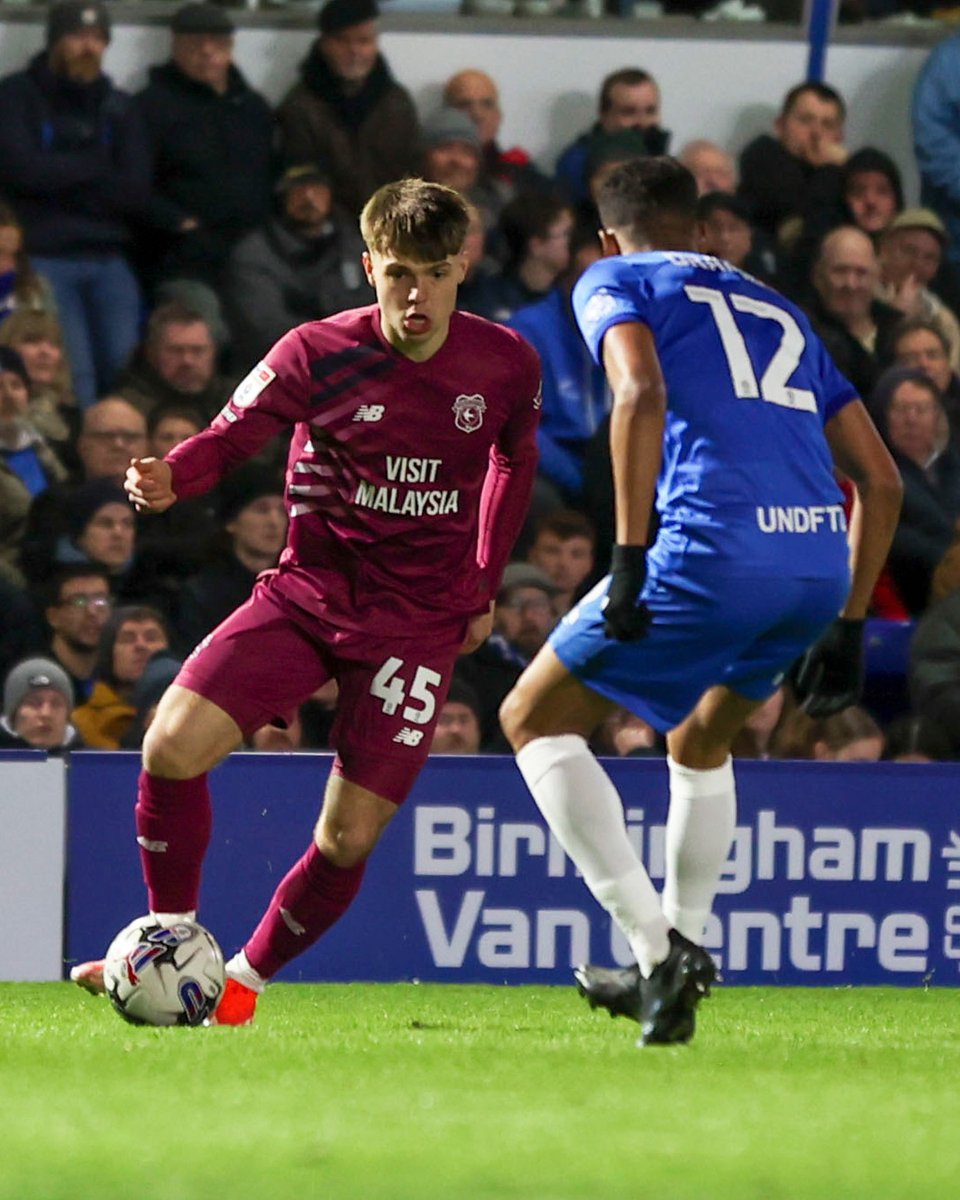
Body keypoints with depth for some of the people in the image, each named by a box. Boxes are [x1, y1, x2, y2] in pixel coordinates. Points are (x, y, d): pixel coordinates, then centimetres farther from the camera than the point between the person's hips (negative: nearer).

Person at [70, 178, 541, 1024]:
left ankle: (248, 977, 18)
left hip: (419, 620, 0)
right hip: (308, 594, 0)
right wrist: (169, 478, -32)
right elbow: (230, 437, -9)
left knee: (349, 837, -7)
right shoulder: (319, 354, -8)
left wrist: (483, 589, 17)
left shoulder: (506, 365, -3)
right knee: (174, 745, -20)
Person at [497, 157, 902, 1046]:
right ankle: (676, 959, 31)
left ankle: (659, 946, -2)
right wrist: (847, 626, 28)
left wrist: (630, 554, -12)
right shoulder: (780, 313, 30)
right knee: (700, 740, 33)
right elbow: (881, 480, 25)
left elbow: (642, 395, -9)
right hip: (822, 564, 6)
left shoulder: (614, 282, 14)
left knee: (535, 720, 10)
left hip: (714, 555, -6)